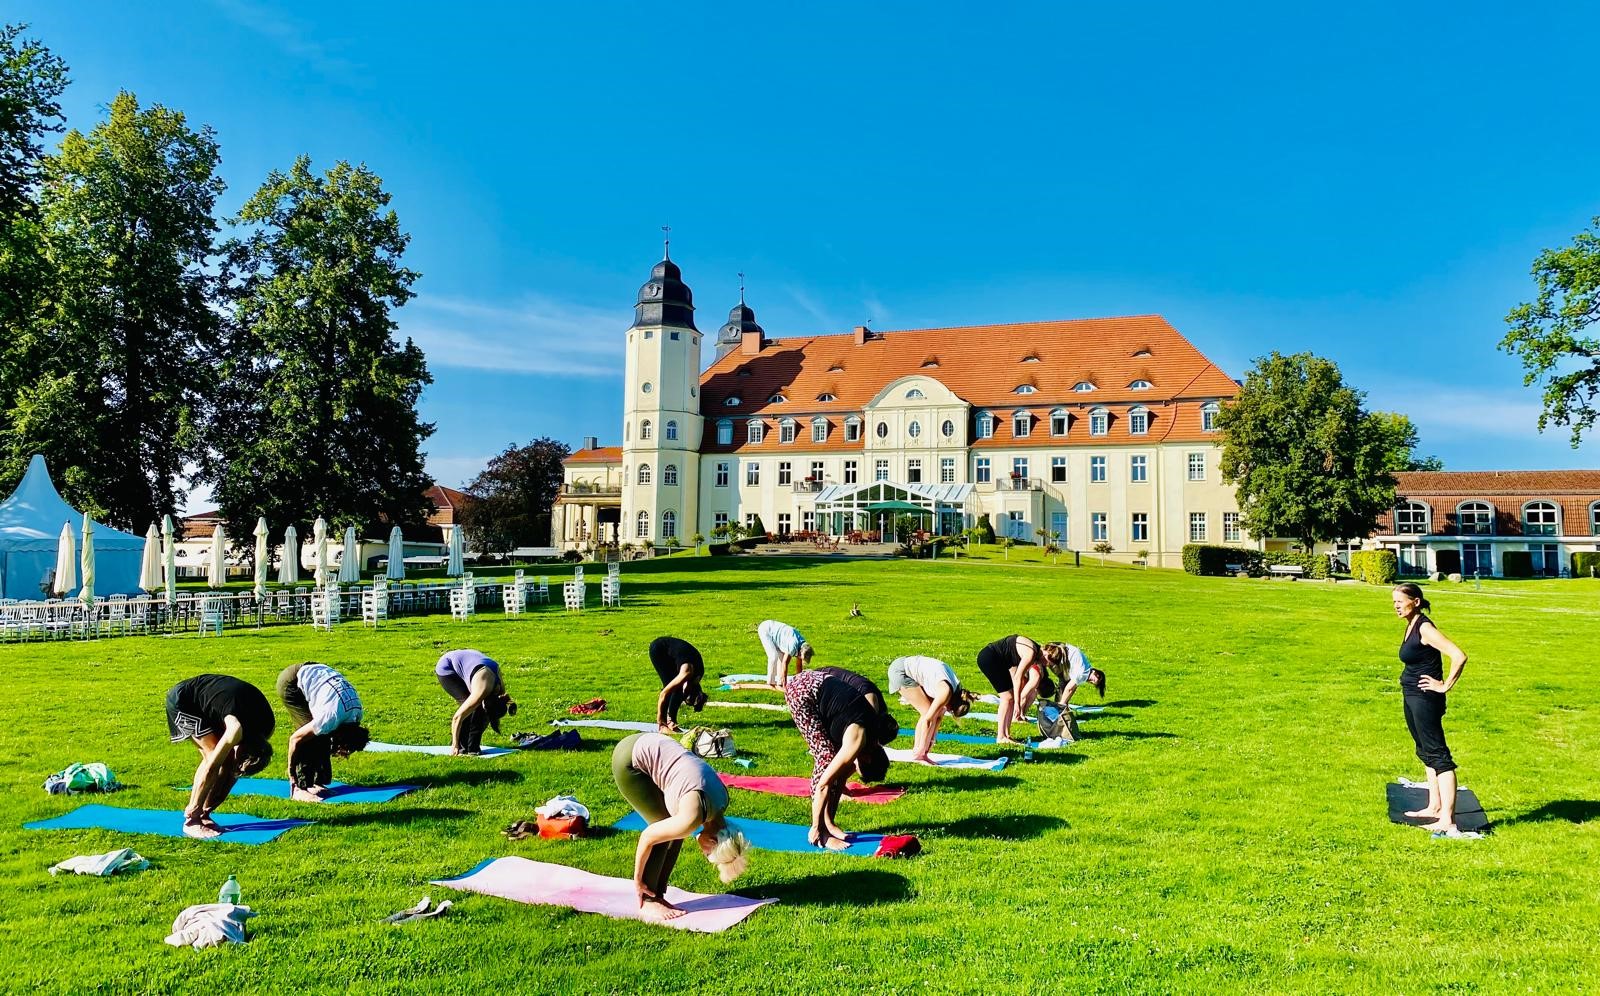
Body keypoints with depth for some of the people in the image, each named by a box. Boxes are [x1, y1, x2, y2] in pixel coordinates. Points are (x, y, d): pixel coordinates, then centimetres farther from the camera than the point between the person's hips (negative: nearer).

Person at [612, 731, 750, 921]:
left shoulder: (720, 800, -3)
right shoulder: (692, 819, -26)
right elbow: (648, 837, -16)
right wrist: (637, 879, -2)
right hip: (628, 760, -8)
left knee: (673, 831, 4)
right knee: (660, 826, -9)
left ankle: (657, 896, 13)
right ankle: (647, 903, 1)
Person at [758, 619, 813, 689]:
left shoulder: (803, 645, -8)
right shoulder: (793, 646, -32)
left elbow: (799, 666, 0)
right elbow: (785, 663, -27)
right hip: (765, 629, -8)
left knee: (781, 656, 2)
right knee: (774, 656, -17)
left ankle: (779, 683, 4)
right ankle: (771, 683, -8)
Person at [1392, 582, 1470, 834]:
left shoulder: (1425, 628, -17)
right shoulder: (1411, 626, 11)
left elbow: (1459, 657, -26)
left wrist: (1446, 686, -18)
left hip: (1425, 699, -11)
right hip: (1412, 698, 11)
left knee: (1437, 755, -11)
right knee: (1426, 753, 18)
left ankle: (1447, 819, -12)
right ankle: (1434, 807, 29)